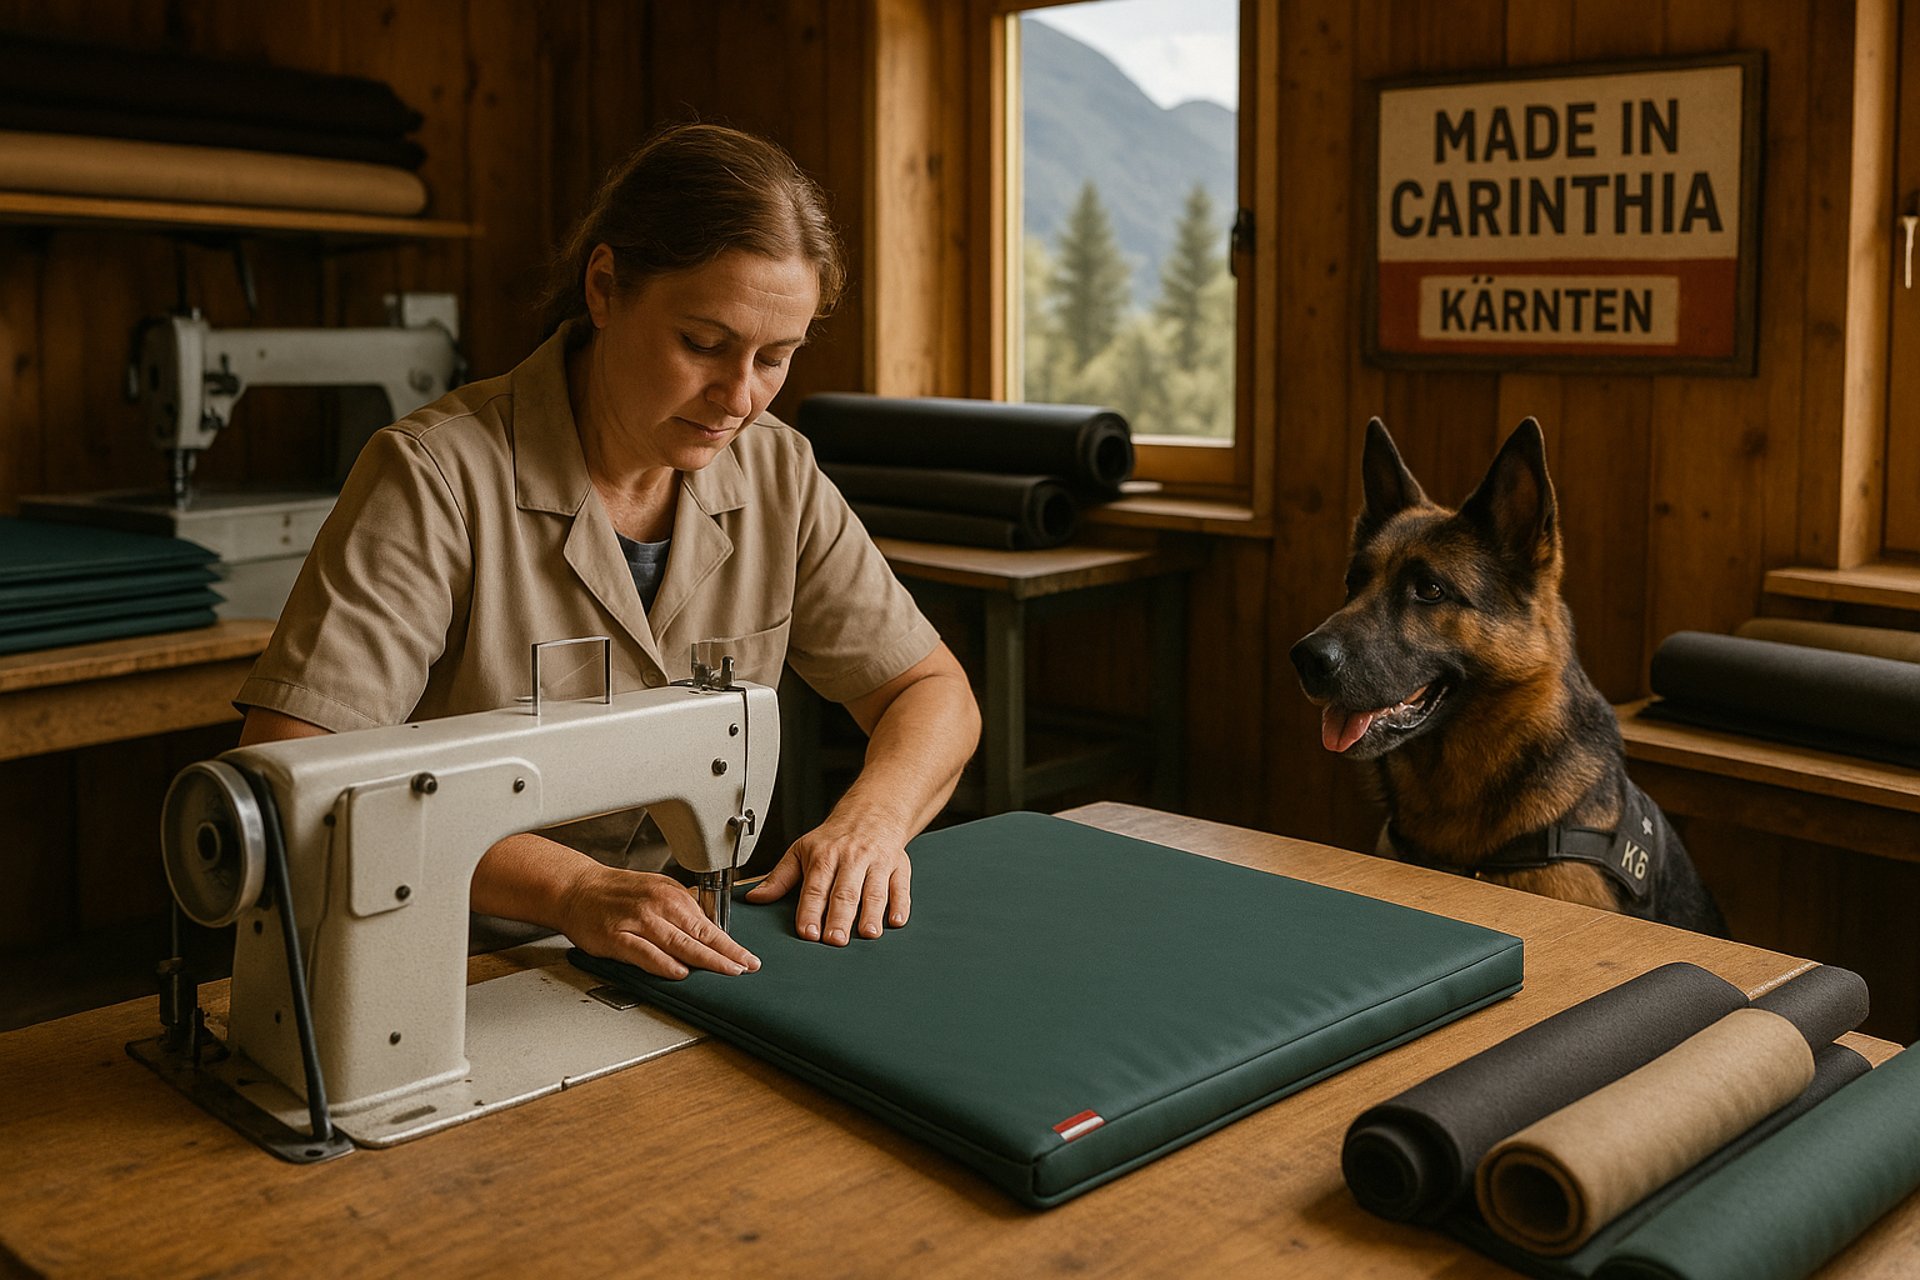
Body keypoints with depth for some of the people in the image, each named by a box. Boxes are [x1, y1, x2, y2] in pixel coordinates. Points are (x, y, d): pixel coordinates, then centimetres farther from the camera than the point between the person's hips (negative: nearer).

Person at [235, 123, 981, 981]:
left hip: (698, 960, 5)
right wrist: (570, 887, -34)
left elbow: (934, 693, 8)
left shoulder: (776, 475, 1)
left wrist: (870, 817, -14)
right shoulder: (437, 479, -15)